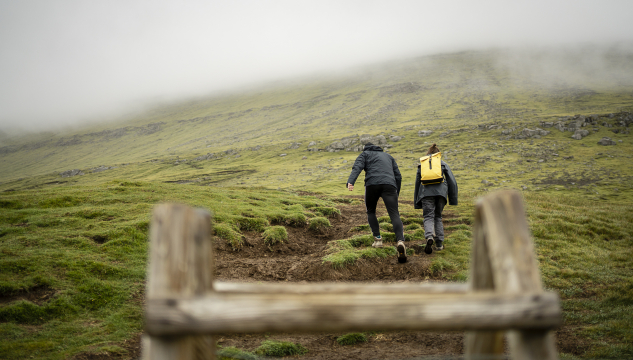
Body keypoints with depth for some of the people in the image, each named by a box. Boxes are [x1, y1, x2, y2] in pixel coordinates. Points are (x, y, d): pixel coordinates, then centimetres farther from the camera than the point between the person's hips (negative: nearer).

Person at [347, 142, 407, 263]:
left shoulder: (364, 154, 24)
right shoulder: (388, 156, 36)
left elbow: (357, 167, 1)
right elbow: (398, 177, 27)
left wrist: (350, 182, -15)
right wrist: (396, 195, 33)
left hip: (372, 184, -2)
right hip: (389, 185, 2)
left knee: (371, 212, 23)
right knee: (394, 215, -10)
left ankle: (378, 239, 11)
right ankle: (400, 242, -34)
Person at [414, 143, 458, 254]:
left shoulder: (422, 165, 25)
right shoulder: (444, 164, 23)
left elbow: (417, 183, 25)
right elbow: (452, 182, 15)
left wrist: (417, 203, 29)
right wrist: (453, 200, 18)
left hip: (426, 191, -1)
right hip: (441, 191, 1)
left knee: (428, 217, -1)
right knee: (438, 216, 15)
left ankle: (429, 237, -29)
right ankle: (439, 243, 8)